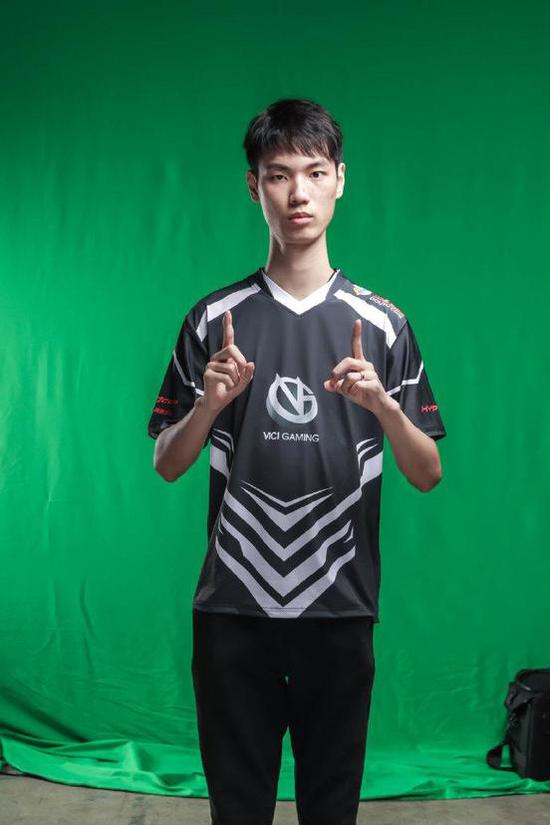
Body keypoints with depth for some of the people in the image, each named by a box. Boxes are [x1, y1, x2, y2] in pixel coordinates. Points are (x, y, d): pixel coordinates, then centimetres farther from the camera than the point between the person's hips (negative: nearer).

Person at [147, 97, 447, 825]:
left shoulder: (380, 322, 0)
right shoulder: (214, 318, 1)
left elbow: (427, 475, 0)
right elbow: (167, 465, 4)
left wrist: (382, 404, -19)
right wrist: (211, 402, -15)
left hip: (340, 608, 0)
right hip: (233, 607, 0)